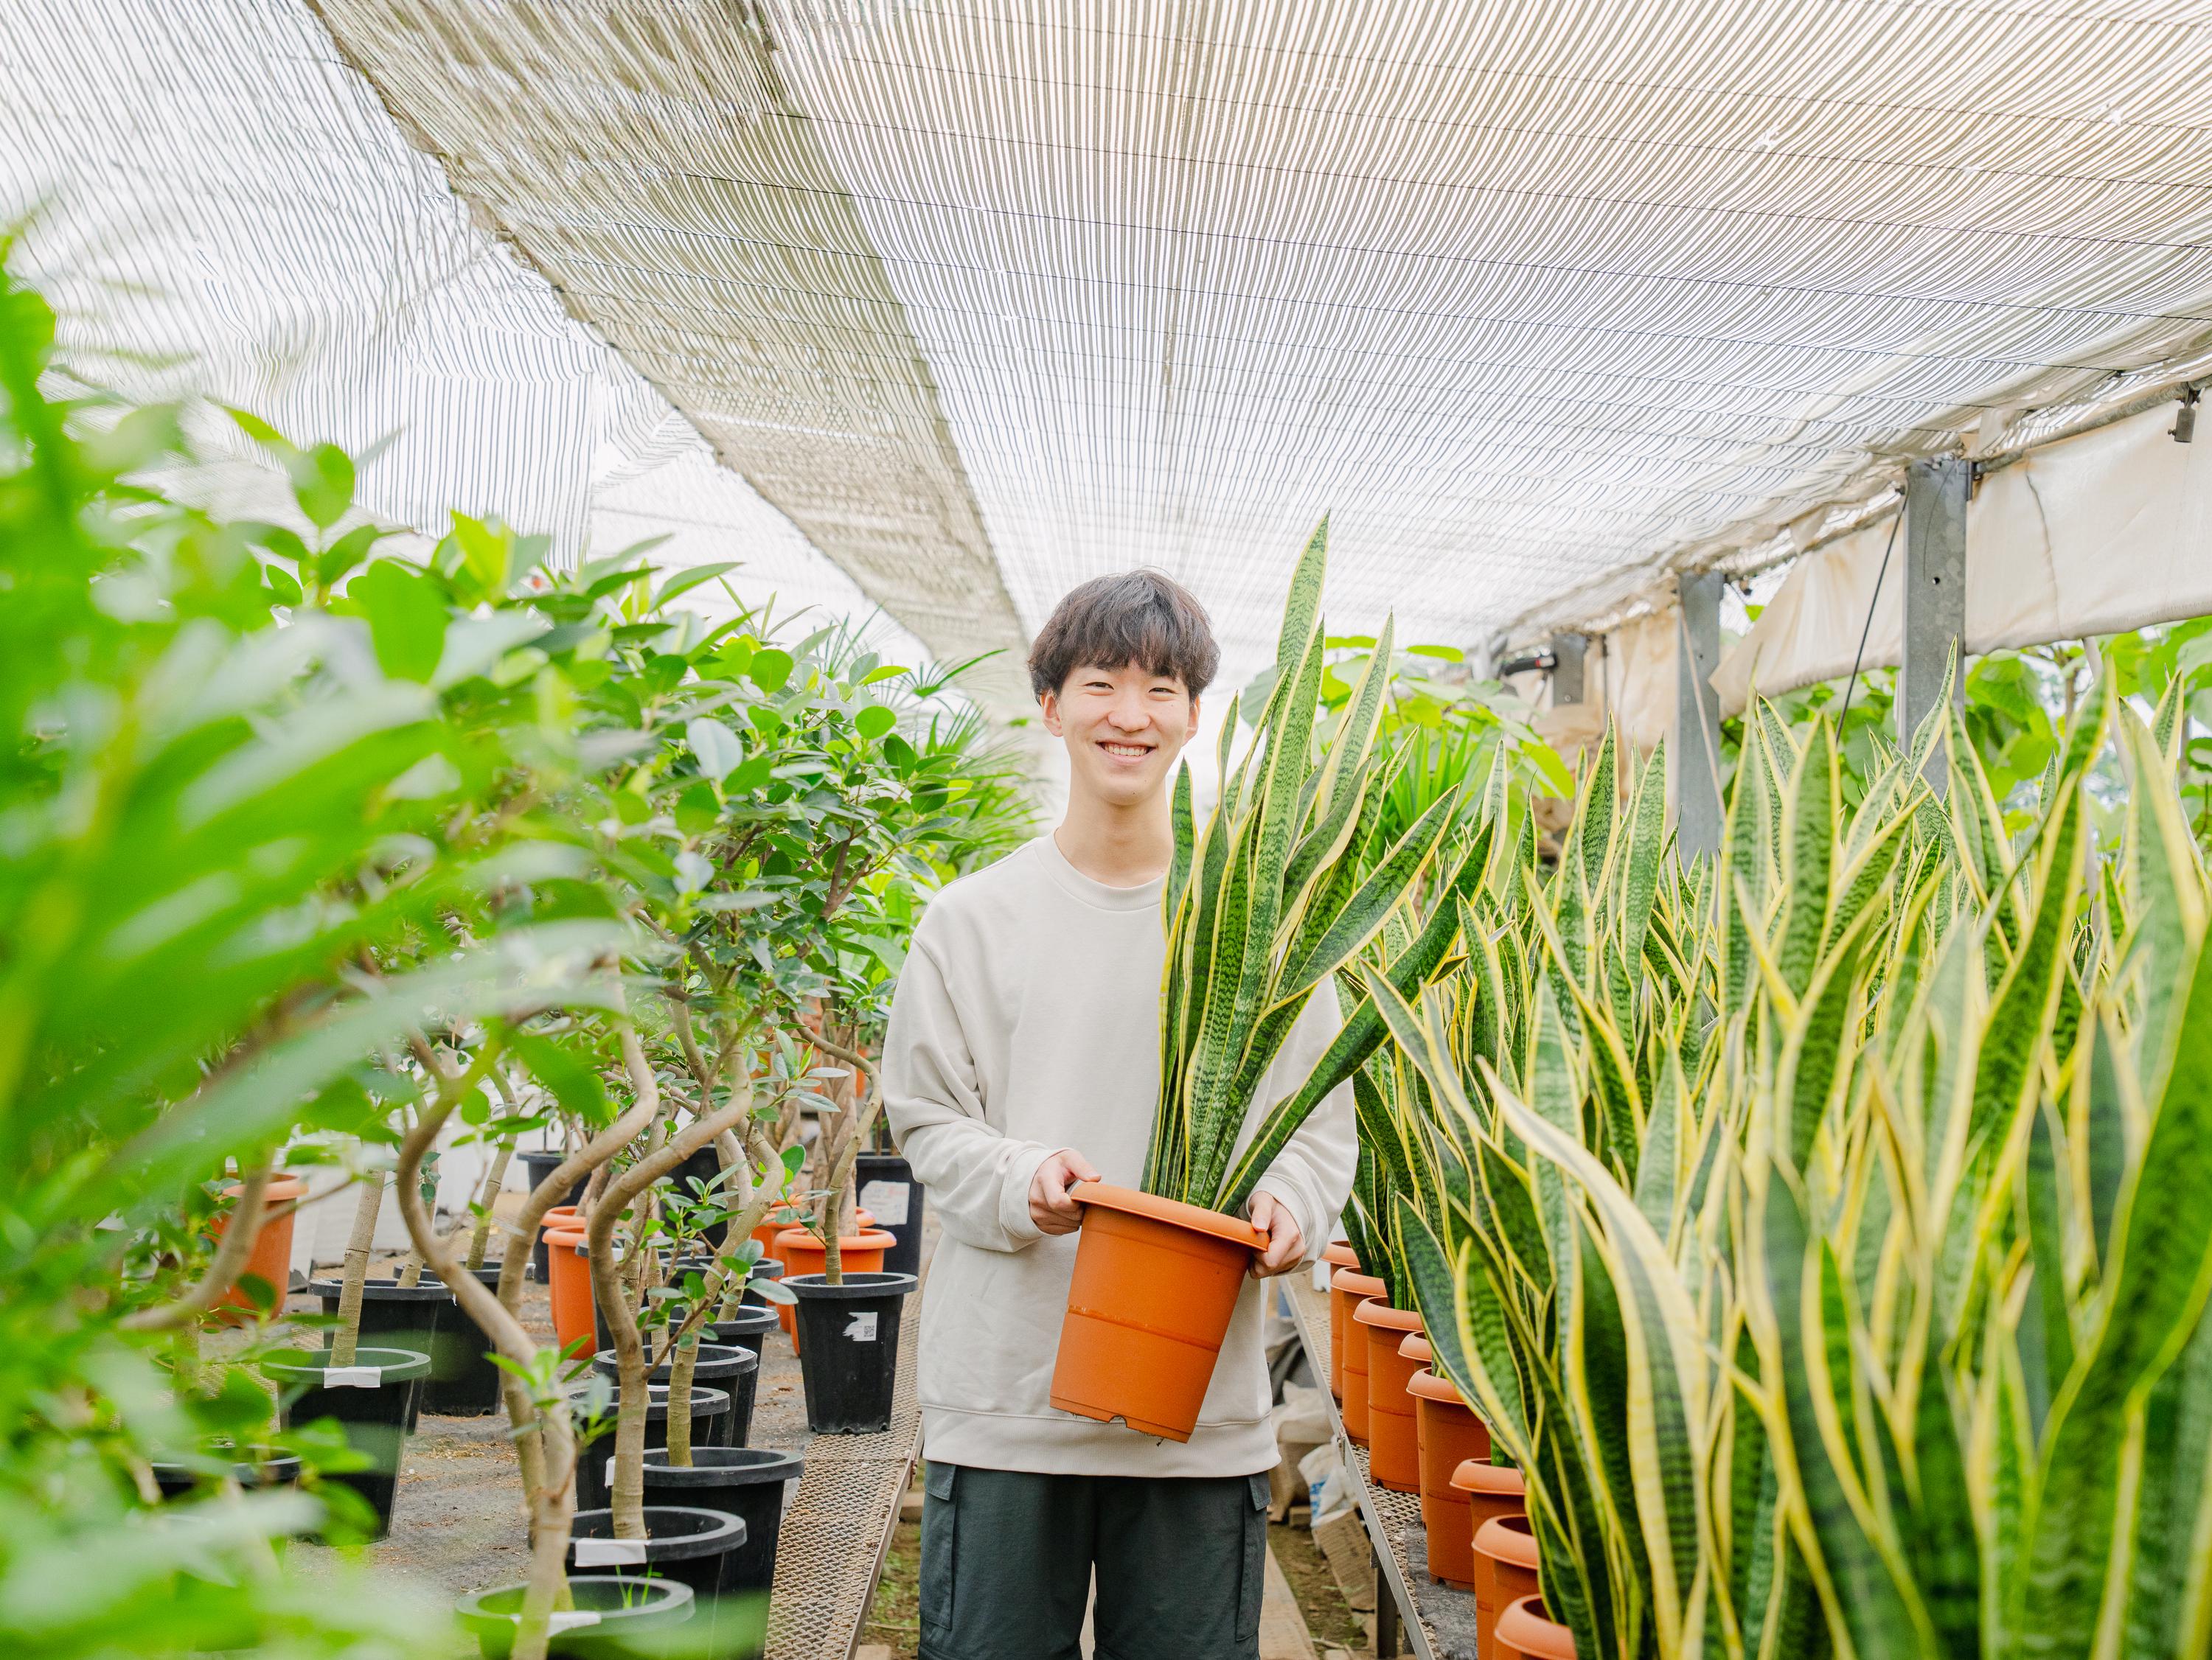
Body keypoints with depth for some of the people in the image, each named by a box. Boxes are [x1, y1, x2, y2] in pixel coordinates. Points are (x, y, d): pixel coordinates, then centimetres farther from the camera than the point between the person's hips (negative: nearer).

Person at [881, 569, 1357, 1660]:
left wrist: (1289, 1205, -12)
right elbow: (926, 1119, 5)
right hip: (1006, 1391, 0)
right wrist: (1022, 1183, -15)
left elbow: (1321, 1123, 9)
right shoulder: (972, 919, 3)